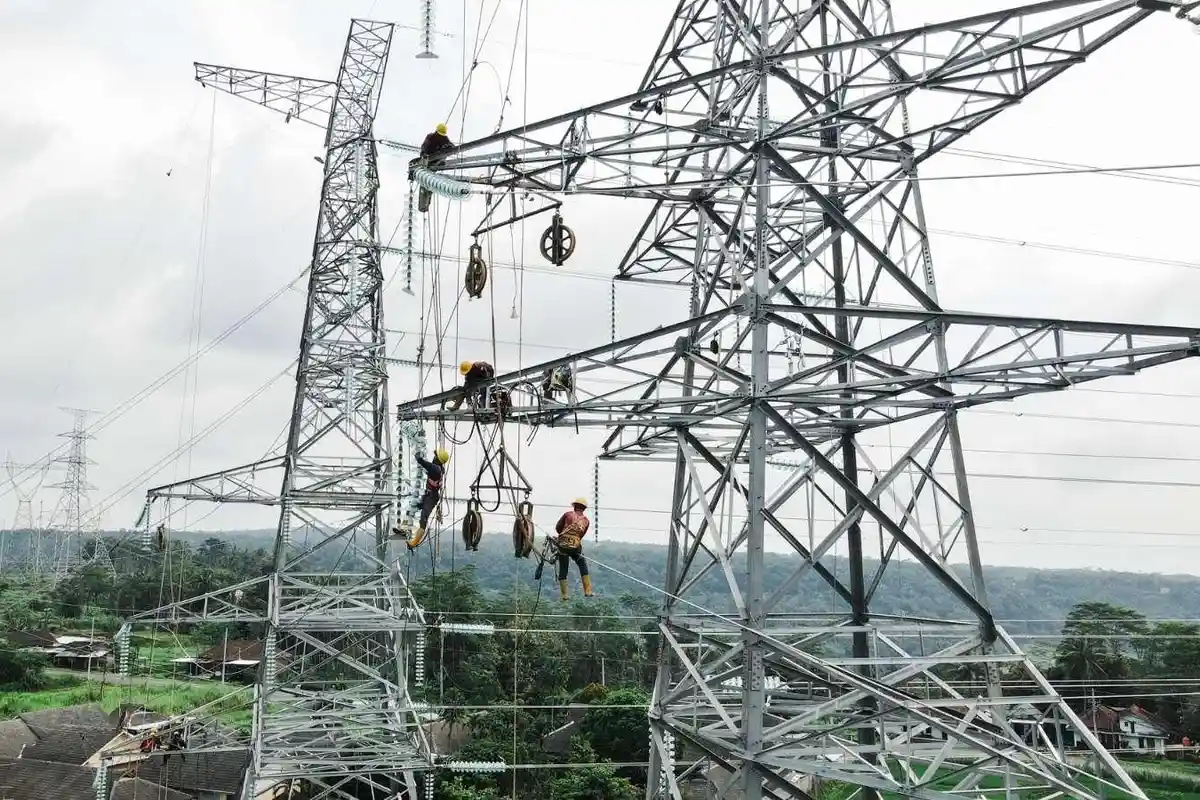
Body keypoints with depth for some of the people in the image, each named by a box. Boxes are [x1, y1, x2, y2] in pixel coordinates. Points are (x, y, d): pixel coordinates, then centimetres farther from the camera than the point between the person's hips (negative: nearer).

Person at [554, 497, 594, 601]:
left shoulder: (567, 514, 0)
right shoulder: (586, 521, 8)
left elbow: (557, 528, 4)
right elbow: (581, 535, 10)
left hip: (563, 546, -1)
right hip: (576, 547, 1)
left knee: (562, 571, 9)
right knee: (583, 568, 17)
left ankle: (563, 595, 8)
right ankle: (588, 591, 9)